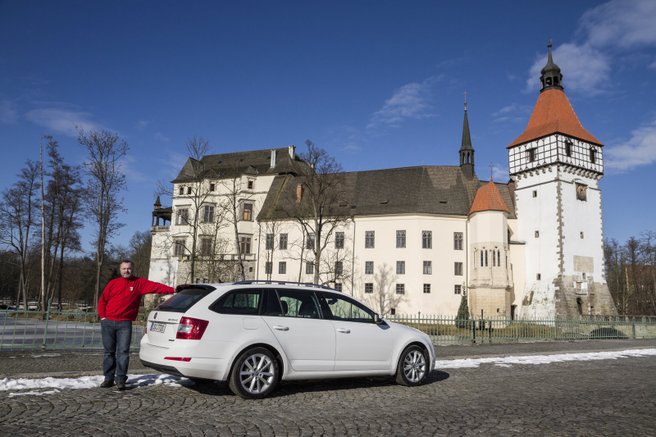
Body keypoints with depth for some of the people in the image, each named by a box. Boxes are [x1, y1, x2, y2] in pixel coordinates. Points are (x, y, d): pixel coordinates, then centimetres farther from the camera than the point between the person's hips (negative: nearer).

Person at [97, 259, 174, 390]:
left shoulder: (139, 283, 3)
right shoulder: (113, 283, 9)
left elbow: (155, 286, -8)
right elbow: (102, 301, 14)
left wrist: (172, 290, -20)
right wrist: (102, 316, 2)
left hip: (125, 324, -2)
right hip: (108, 323, 2)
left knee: (123, 351, -6)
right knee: (109, 352, 8)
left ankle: (120, 379, -1)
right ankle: (109, 378, 17)